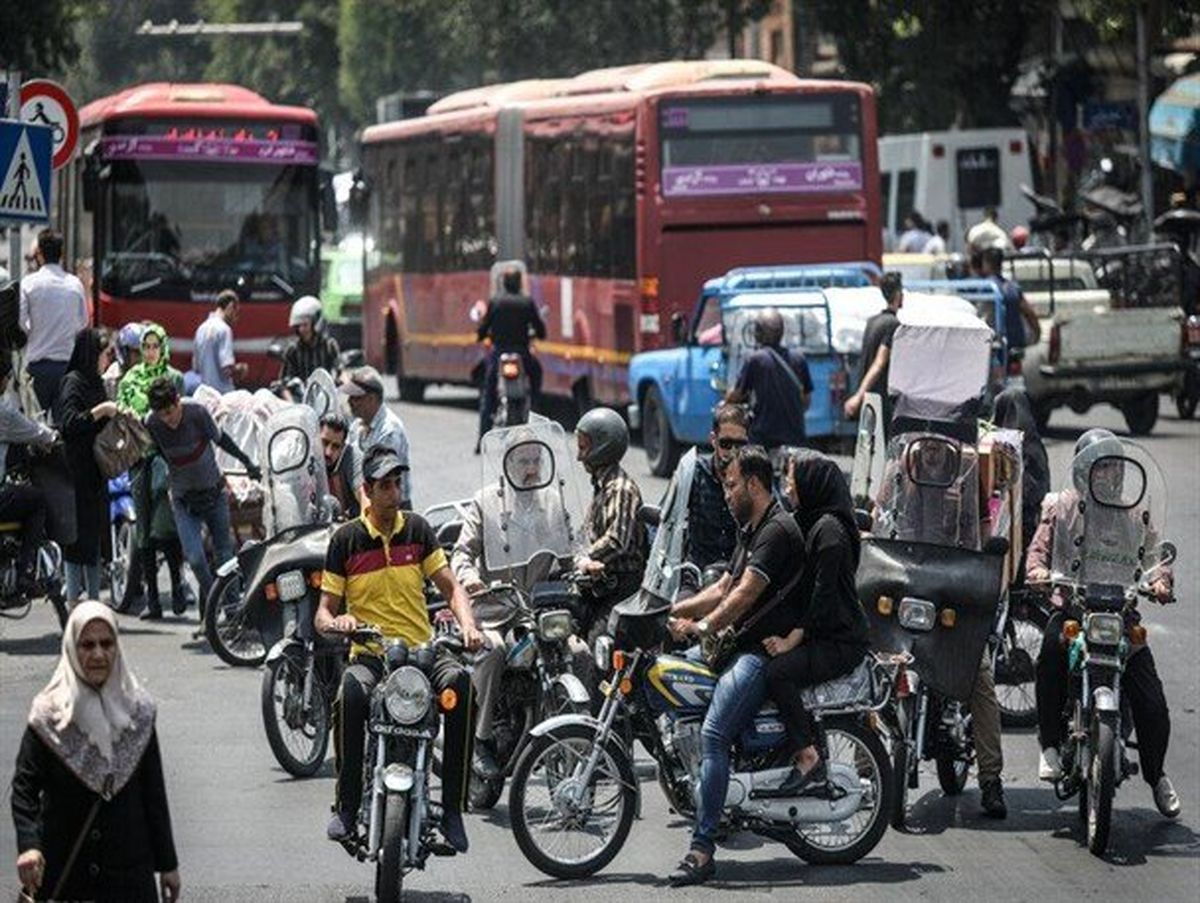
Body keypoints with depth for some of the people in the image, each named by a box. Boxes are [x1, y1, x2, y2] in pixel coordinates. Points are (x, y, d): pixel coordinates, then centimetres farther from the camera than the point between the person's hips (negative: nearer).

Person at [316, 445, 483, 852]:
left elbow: (450, 586, 9)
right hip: (369, 654, -2)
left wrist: (467, 624, -11)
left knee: (460, 683, -31)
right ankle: (346, 806, -23)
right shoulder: (346, 540, 6)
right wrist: (334, 622, -18)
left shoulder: (417, 529, 11)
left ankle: (452, 808, -25)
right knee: (351, 694, -36)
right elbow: (323, 612, 6)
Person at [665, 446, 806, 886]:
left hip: (767, 649, -11)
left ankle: (703, 849, -31)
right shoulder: (751, 530, 22)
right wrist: (672, 611, 14)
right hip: (741, 645, 11)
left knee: (713, 733, -25)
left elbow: (745, 594, -22)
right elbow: (722, 588, 25)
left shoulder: (778, 531, -13)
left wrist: (702, 626, -26)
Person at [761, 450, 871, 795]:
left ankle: (809, 759, -23)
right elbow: (799, 586, 21)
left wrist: (793, 639, -21)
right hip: (818, 635, 10)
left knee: (777, 672, -28)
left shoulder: (829, 528, -14)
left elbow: (824, 591, -19)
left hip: (840, 641, -10)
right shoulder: (807, 522, 17)